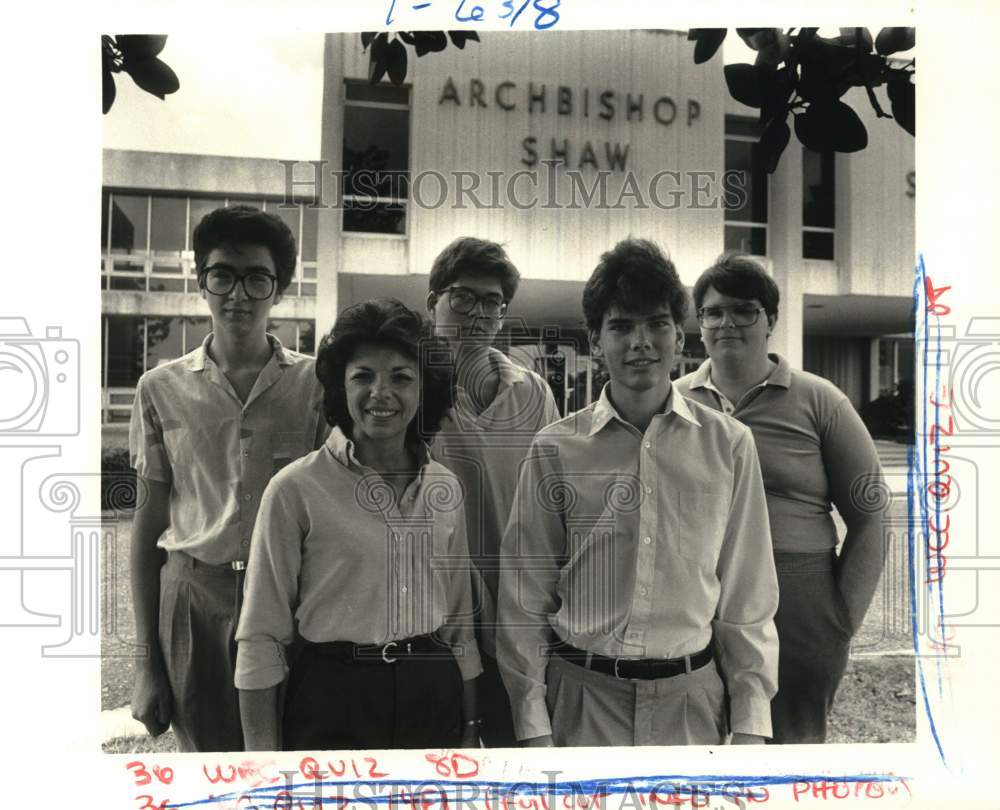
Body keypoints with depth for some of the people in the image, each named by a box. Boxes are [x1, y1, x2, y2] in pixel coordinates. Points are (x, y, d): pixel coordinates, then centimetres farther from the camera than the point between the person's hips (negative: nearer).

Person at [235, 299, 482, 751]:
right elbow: (261, 637, -8)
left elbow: (459, 623, 9)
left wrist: (469, 728, 10)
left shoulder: (446, 489, 1)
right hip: (333, 698, -3)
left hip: (433, 696, 4)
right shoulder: (296, 489, -12)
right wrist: (262, 750, -8)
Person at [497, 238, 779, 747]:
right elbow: (526, 597, -1)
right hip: (582, 697, 0)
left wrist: (749, 722, 1)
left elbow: (747, 597, 2)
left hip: (691, 696, 1)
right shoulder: (555, 449, -5)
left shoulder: (729, 446, -2)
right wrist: (533, 725, -2)